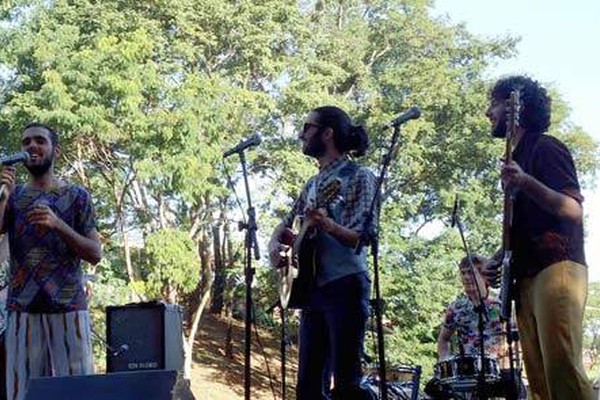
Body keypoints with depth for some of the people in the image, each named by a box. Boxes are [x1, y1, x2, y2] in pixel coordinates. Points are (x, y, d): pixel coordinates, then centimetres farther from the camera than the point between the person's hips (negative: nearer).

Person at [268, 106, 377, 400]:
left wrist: (327, 226, -34)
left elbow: (361, 238, -14)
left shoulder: (358, 177, -4)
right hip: (312, 289, 8)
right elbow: (285, 225, 24)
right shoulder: (313, 184, 18)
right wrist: (275, 244, 1)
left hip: (345, 286, -8)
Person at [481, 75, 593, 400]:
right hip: (526, 277, 9)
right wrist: (499, 263, 15)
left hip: (556, 269, -9)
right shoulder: (515, 159, 26)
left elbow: (574, 210, -12)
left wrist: (525, 183, -26)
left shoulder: (544, 148, 1)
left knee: (562, 371, -21)